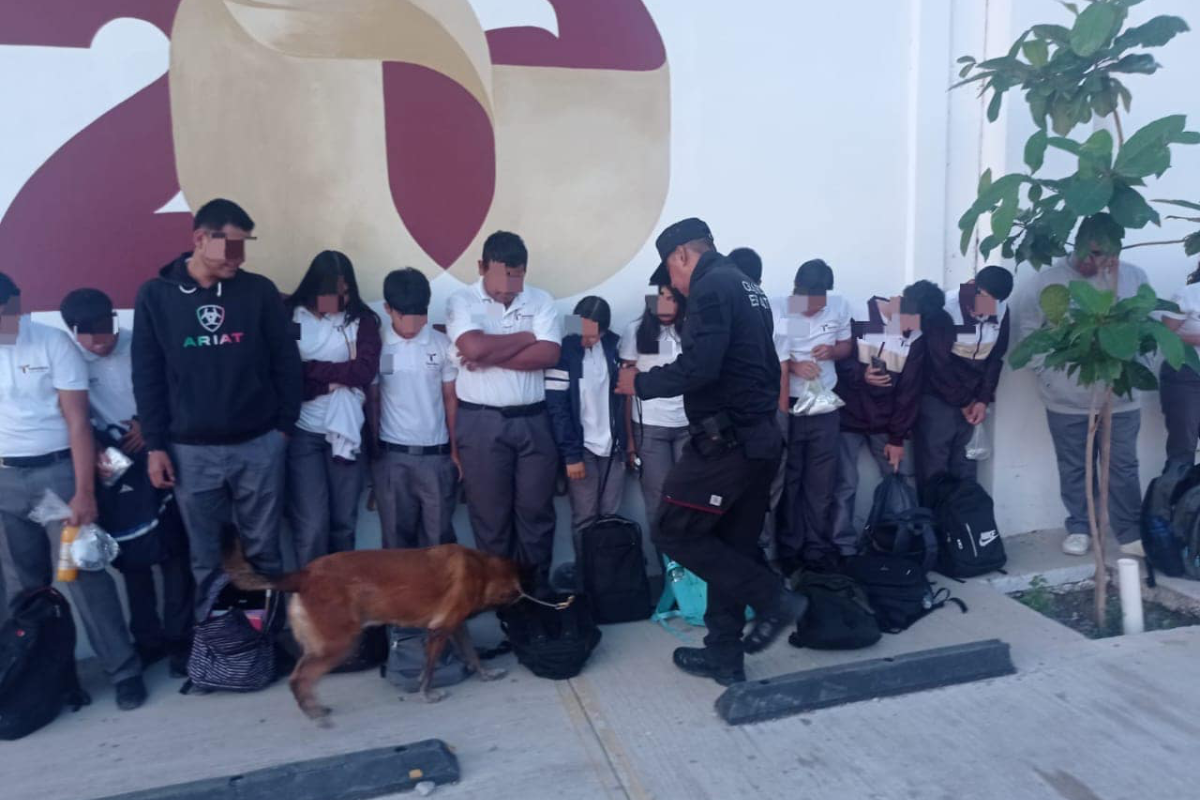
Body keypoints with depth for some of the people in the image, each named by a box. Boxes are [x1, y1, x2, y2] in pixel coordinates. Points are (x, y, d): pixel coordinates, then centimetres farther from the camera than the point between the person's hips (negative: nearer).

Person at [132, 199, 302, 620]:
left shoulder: (260, 291, -1)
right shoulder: (155, 295, 0)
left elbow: (286, 362, 3)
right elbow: (147, 376, 2)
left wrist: (285, 425, 0)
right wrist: (155, 444, -1)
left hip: (259, 445, 0)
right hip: (191, 450, 0)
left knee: (263, 548, 11)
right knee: (205, 556, 11)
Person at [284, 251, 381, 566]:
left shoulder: (361, 319, 3)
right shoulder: (289, 317, -1)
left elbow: (366, 371, -10)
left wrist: (310, 368, -10)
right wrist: (335, 379, -13)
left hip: (346, 433, 2)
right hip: (302, 434, -2)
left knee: (344, 521, 12)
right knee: (311, 525, -3)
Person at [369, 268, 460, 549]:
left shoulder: (442, 345, -1)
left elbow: (451, 399, 4)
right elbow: (372, 401, 5)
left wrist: (456, 450, 3)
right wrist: (373, 451, 3)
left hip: (436, 454, 0)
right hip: (392, 456, 0)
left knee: (439, 537, 7)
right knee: (397, 536, 10)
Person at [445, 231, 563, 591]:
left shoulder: (541, 301, 4)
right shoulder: (462, 301, -1)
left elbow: (549, 354, -10)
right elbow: (473, 347, -19)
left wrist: (491, 358, -13)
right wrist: (527, 336, -7)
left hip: (534, 420, 2)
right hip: (481, 423, -2)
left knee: (536, 510, 9)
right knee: (490, 513, 8)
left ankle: (538, 590, 24)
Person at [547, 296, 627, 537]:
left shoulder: (612, 345, 3)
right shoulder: (563, 350, -11)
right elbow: (557, 408, -12)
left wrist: (626, 441, 7)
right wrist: (571, 454, -13)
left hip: (612, 446, 4)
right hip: (582, 447, -4)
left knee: (610, 516, 9)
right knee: (585, 519, -1)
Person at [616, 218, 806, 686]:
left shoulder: (712, 287, -11)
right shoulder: (748, 288, 19)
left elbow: (699, 367, -22)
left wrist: (642, 383, -9)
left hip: (726, 439, -10)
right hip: (760, 437, 10)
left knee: (676, 531, 1)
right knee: (732, 547, 13)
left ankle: (773, 599, 2)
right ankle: (725, 656, 20)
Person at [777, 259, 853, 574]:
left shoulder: (840, 305, -2)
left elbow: (846, 345, 10)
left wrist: (832, 351, -12)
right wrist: (792, 366, -25)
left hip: (825, 406, 3)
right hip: (786, 407, -3)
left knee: (821, 482, 10)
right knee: (788, 481, 7)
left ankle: (818, 547, 22)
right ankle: (790, 549, 19)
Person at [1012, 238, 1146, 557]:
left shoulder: (1134, 277, -3)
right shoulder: (1046, 280, -7)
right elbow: (1026, 327, -3)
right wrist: (1045, 371, -6)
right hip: (1068, 398, -1)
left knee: (1123, 468, 10)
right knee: (1073, 468, 12)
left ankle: (1131, 533, 23)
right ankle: (1078, 529, 28)